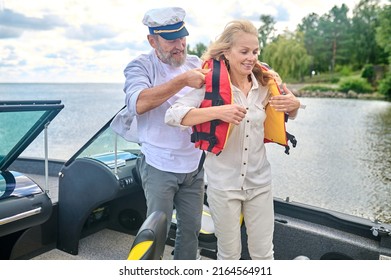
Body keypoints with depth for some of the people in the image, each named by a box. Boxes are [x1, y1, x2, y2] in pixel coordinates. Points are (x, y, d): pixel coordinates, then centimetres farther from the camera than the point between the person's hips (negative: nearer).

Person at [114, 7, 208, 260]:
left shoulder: (197, 64, 7)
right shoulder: (140, 66, -4)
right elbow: (138, 103, -22)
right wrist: (182, 81, -27)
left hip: (195, 165, 4)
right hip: (160, 167, -4)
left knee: (191, 228, 14)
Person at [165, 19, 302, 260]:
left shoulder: (265, 85, 0)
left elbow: (285, 115, 17)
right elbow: (173, 115, -22)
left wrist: (294, 105, -7)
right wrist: (218, 111, -34)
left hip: (260, 181, 3)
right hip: (224, 183, -3)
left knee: (264, 252, 14)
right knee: (229, 253, 15)